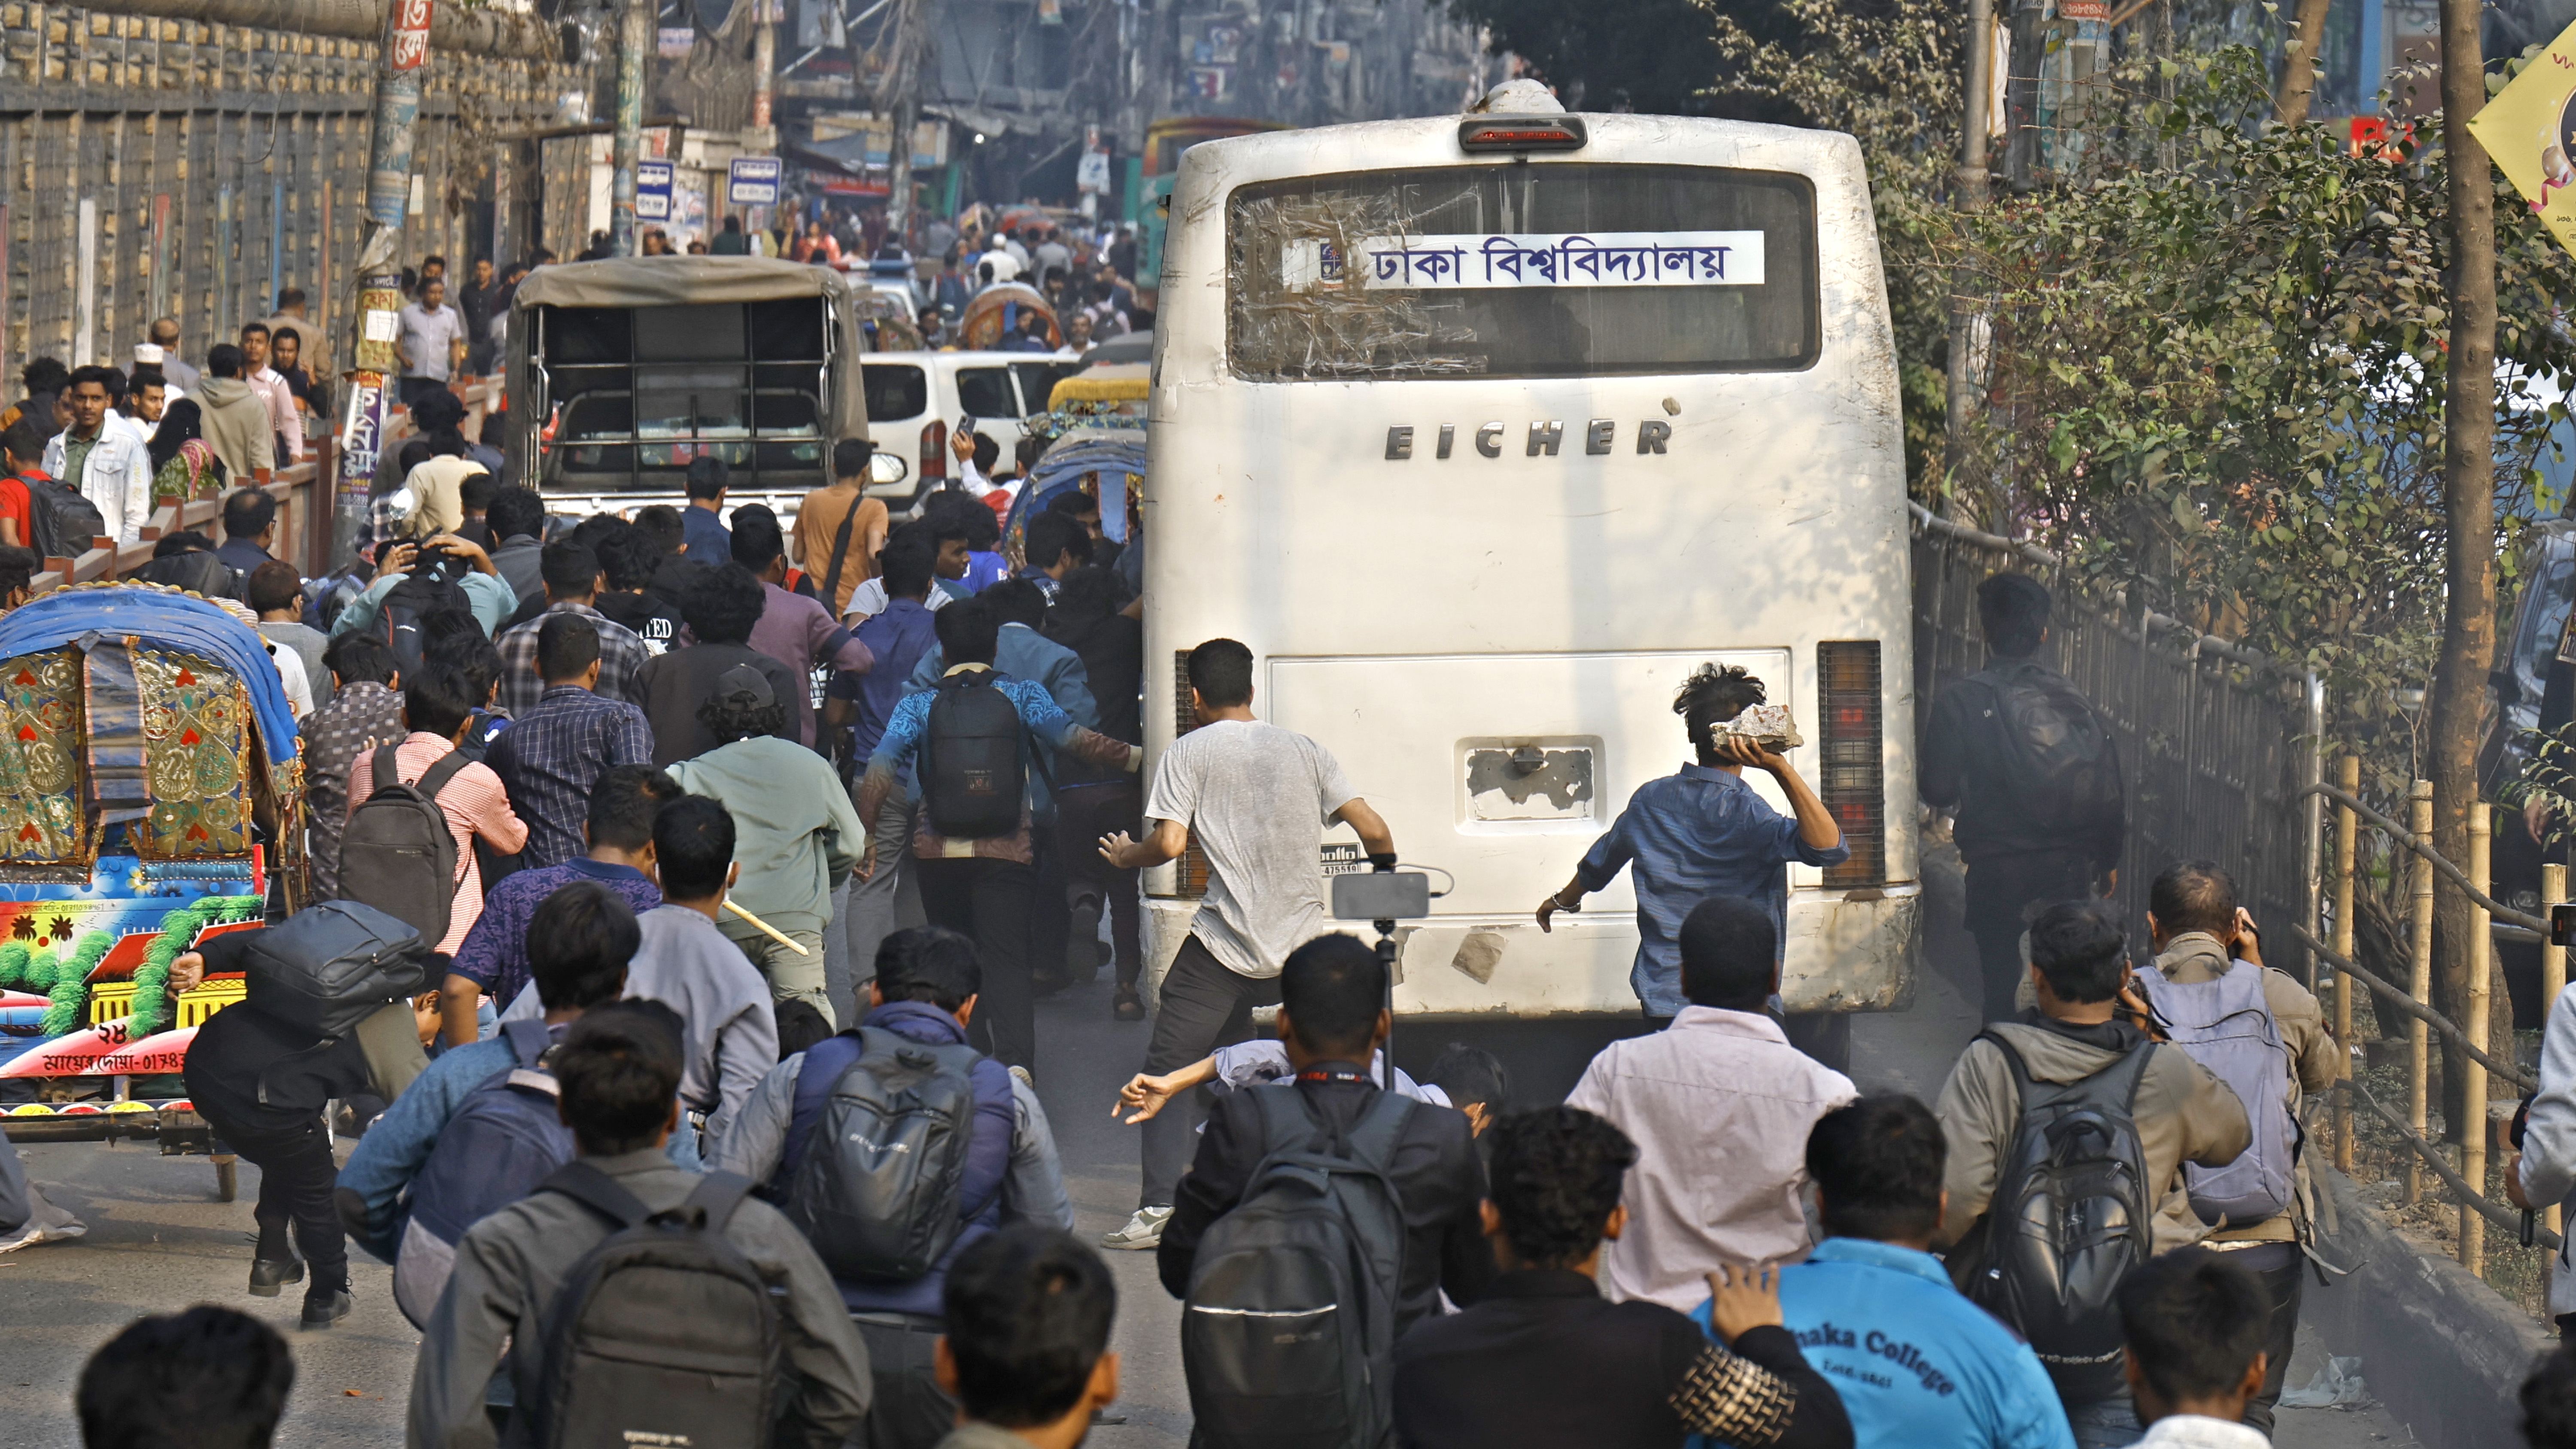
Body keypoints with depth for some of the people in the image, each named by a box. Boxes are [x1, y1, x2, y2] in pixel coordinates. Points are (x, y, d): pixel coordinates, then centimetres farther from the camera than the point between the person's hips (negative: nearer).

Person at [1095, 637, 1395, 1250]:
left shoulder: (1189, 753, 1)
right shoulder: (1304, 750, 12)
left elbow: (1170, 844, -10)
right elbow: (1373, 830, 6)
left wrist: (1125, 857, 11)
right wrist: (1386, 872, 26)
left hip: (1225, 944, -5)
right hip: (1300, 946, 5)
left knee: (1168, 1068, 1)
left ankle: (1160, 1209, -13)